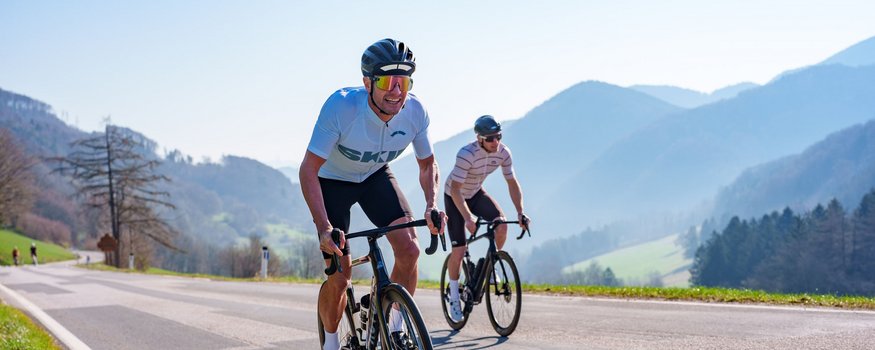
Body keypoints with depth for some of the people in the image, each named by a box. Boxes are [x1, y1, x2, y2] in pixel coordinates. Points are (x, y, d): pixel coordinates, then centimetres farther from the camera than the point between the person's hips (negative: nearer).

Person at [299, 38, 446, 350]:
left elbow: (427, 164, -5)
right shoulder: (341, 106, -35)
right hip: (333, 181, -3)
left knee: (409, 250, -20)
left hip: (375, 177, 3)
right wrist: (324, 227, -43)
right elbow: (308, 169, -32)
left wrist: (432, 205, -23)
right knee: (339, 279, -8)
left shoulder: (415, 111, -23)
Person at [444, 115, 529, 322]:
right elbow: (455, 188, -37)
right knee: (459, 250, -9)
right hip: (455, 197, -4)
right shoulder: (467, 154, -35)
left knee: (501, 224, -24)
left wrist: (520, 212, -20)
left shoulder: (503, 153, -18)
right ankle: (453, 296, 10)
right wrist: (468, 218, -46)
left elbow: (512, 183, -9)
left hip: (476, 193, 4)